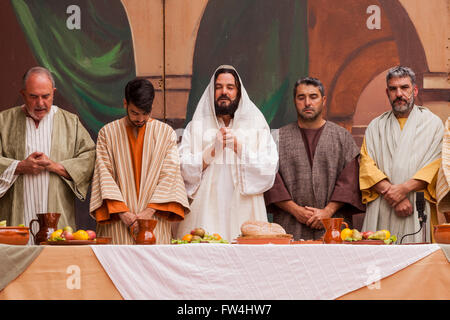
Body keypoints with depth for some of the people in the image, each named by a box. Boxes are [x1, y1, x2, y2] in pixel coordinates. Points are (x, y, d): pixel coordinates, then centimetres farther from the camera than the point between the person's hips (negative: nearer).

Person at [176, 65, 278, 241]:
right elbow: (184, 169, 1)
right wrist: (213, 149, -10)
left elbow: (269, 169, -1)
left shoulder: (257, 126, 11)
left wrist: (239, 148, -10)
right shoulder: (196, 127, 12)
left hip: (244, 211, 0)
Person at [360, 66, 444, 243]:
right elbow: (367, 167, 4)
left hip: (418, 210, -2)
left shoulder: (433, 123, 10)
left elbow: (436, 165, -2)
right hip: (381, 213, 2)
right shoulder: (376, 126, 16)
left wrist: (404, 188, -15)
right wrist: (394, 194, -11)